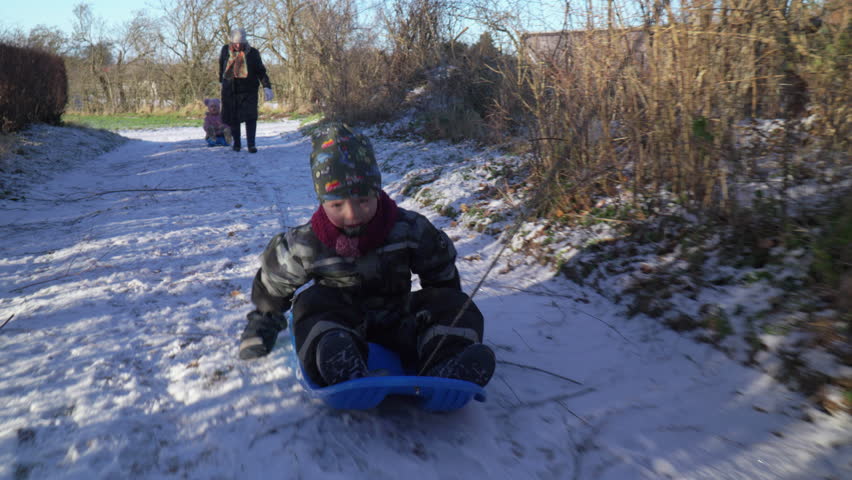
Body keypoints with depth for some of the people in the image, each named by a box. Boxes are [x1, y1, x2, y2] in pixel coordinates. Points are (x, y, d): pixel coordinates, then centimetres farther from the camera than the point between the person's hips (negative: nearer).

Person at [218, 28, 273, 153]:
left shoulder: (253, 53, -3)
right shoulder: (226, 50, 3)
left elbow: (261, 71, -2)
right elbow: (221, 66, 22)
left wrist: (267, 87, -14)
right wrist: (222, 80, 30)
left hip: (248, 91, -2)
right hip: (230, 90, 2)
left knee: (250, 117, -14)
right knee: (233, 119, 5)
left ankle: (251, 144, -10)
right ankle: (236, 143, 19)